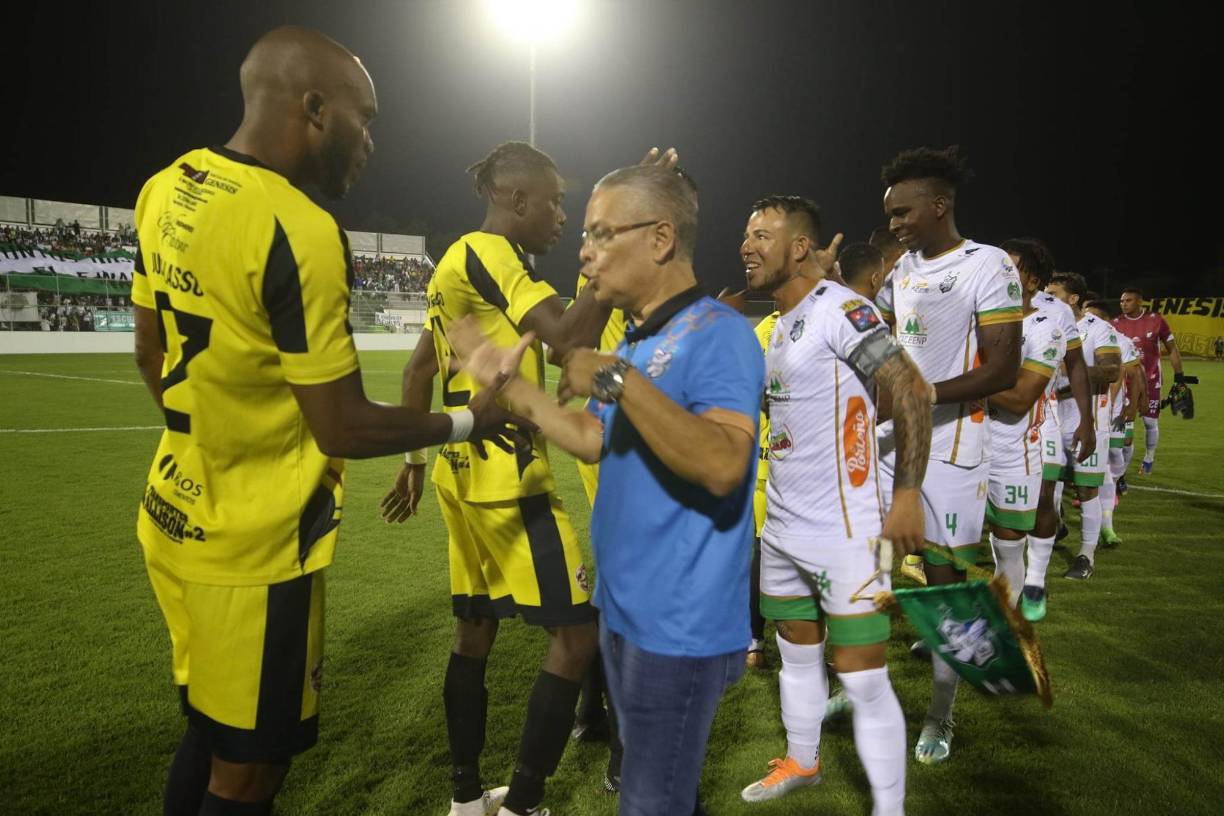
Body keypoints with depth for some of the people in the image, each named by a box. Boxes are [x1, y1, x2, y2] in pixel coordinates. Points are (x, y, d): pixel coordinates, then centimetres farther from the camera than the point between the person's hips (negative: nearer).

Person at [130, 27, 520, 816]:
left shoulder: (170, 188, 2)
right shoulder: (300, 233, -24)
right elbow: (344, 428, -20)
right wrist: (469, 421, -6)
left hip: (177, 518, 8)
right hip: (253, 548, -8)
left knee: (212, 727, 25)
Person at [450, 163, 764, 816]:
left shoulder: (717, 332, -20)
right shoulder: (637, 339, 9)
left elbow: (723, 466, -33)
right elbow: (596, 443, 15)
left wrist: (618, 379, -31)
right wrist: (509, 383, 9)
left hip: (679, 625, -9)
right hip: (624, 608, 9)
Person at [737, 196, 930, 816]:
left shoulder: (839, 307, -15)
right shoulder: (781, 325, 12)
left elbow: (911, 393, -18)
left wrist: (906, 495, -18)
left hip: (844, 532, -8)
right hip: (783, 526, 9)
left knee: (862, 676, -1)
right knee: (797, 653, 21)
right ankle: (801, 763, 41)